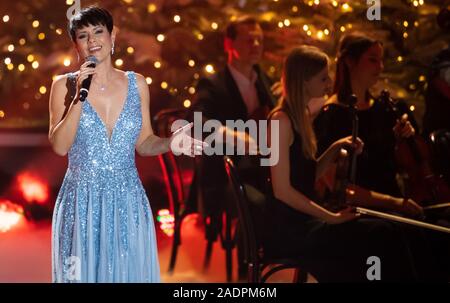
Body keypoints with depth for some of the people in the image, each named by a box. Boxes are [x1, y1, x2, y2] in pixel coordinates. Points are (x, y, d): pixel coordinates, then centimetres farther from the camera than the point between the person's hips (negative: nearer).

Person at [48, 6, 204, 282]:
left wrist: (169, 143, -11)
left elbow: (143, 143, 9)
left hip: (128, 200, 2)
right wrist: (79, 98, -18)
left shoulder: (137, 83, 3)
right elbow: (59, 146, -11)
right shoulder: (64, 85, -3)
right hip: (83, 200, -2)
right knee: (85, 272, 4)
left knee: (129, 271, 6)